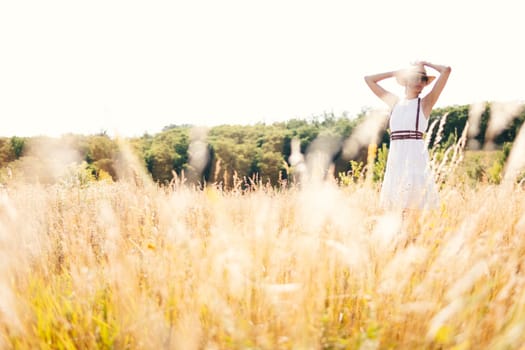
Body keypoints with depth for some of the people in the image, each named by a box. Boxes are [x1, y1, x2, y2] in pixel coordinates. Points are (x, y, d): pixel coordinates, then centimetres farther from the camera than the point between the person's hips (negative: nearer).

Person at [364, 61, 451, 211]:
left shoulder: (425, 102, 7)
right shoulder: (394, 102, 17)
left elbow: (446, 70, -1)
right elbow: (369, 79, 25)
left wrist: (426, 64, 15)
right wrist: (396, 73, 23)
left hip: (416, 156, -4)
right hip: (395, 157, 4)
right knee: (397, 206, 5)